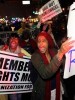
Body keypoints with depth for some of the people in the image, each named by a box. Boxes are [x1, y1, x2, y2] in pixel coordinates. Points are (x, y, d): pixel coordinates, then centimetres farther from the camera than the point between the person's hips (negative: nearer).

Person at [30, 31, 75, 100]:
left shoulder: (54, 51, -5)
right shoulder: (35, 56, -19)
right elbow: (45, 74, -37)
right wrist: (60, 53, -47)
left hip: (56, 89, 4)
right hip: (42, 92, -3)